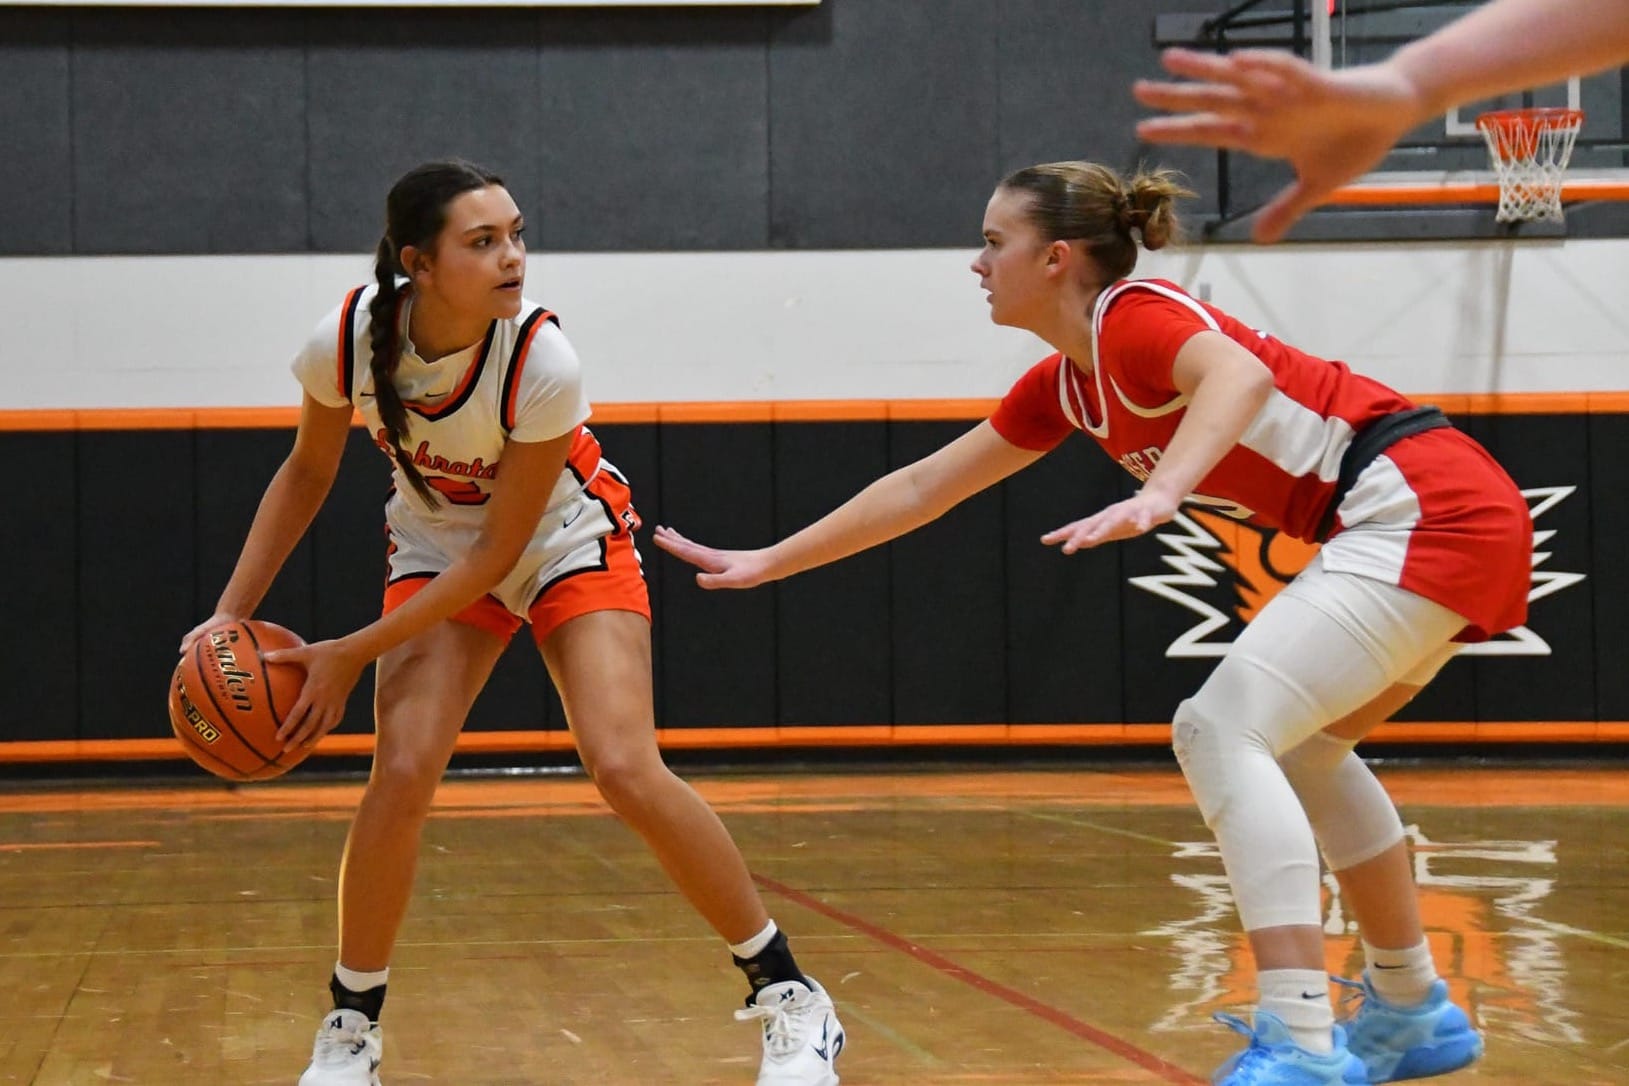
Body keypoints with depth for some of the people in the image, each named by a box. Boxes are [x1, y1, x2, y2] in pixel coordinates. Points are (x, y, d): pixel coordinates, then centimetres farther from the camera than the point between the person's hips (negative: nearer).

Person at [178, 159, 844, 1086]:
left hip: (570, 542, -3)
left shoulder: (542, 359, -33)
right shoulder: (349, 341, -24)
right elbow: (308, 472, -3)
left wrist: (352, 654, -24)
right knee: (403, 769, -17)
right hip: (439, 547, 3)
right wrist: (232, 612, -9)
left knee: (627, 770, -19)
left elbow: (498, 553, -24)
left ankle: (791, 997, -4)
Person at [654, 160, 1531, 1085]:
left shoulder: (1134, 317, -11)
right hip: (1441, 521, 10)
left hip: (1431, 508, -10)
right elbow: (919, 489, 23)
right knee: (1298, 744, 24)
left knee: (1223, 731, -15)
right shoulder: (1067, 383, 16)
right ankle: (1412, 1010, 30)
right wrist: (766, 563, 25)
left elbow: (1242, 374, -34)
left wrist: (1158, 495, -50)